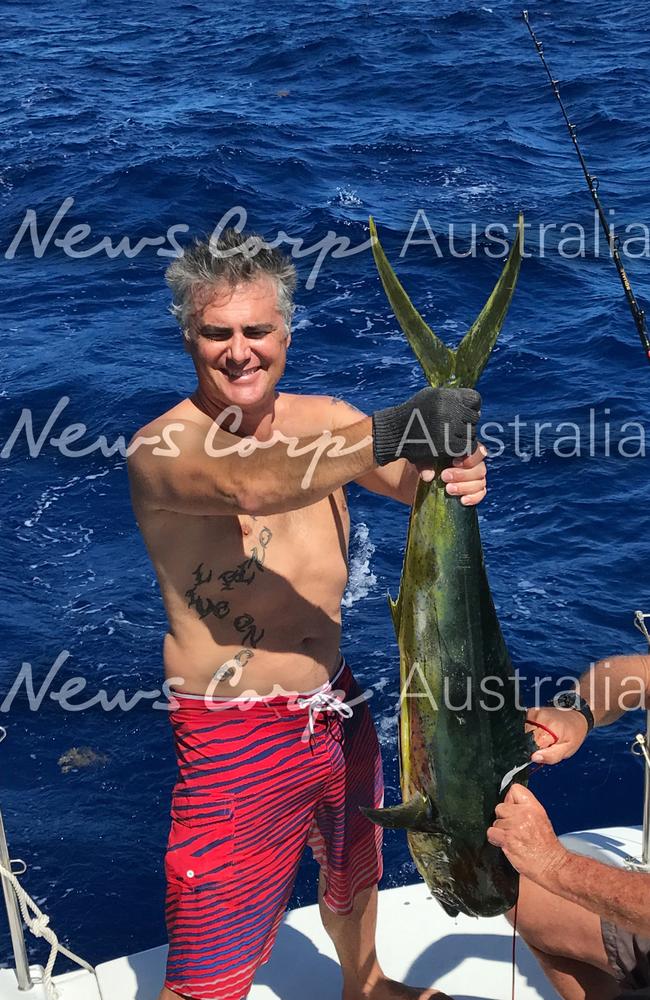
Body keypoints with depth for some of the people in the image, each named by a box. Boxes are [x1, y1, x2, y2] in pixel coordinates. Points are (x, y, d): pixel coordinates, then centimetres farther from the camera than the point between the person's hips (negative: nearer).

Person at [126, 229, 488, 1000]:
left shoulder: (324, 421, 0)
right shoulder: (161, 448, -18)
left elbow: (408, 480, -15)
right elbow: (249, 484, -39)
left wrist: (457, 472, -38)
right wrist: (388, 432, -50)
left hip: (336, 709, 6)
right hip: (234, 736, -6)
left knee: (353, 875, 30)